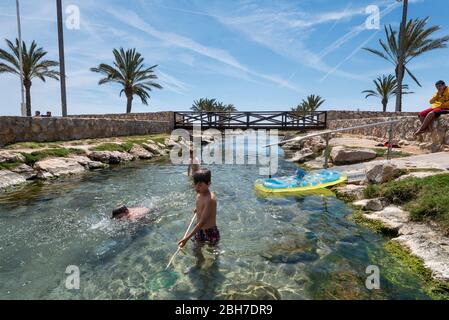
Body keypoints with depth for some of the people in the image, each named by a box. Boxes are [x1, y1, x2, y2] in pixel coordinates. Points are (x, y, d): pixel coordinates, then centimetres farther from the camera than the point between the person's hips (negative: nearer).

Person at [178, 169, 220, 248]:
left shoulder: (210, 199, -30)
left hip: (210, 232, -7)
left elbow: (202, 222, -33)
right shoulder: (199, 194, -5)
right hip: (199, 230, 7)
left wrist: (187, 238, -35)